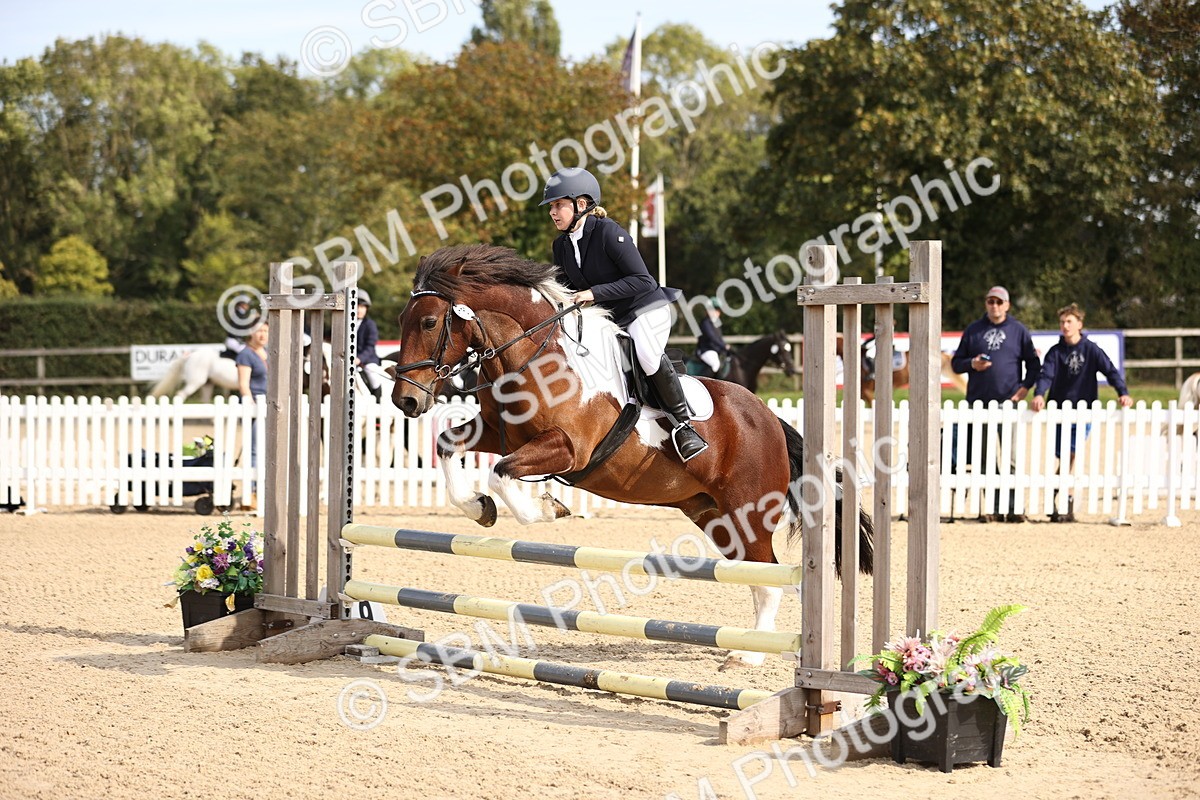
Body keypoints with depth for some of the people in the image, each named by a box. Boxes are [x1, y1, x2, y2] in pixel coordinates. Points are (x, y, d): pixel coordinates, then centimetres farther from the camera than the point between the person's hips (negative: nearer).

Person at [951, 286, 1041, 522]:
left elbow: (1034, 363, 11)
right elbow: (956, 363, 14)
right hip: (979, 402, 2)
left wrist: (1025, 388, -2)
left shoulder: (1019, 331, 9)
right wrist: (972, 364, -7)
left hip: (1009, 402, -2)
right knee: (984, 458, 2)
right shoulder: (973, 330, 12)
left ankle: (1014, 508, -2)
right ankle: (992, 507, 6)